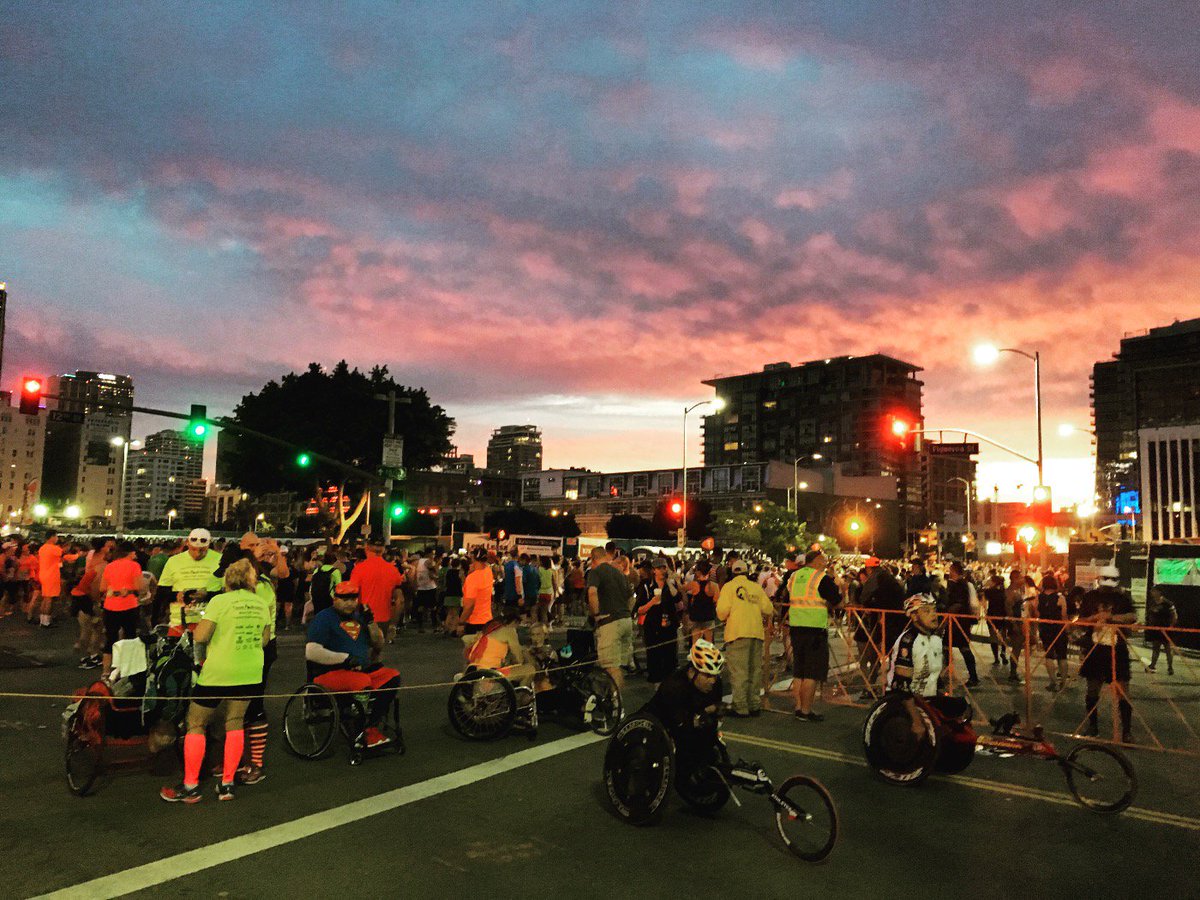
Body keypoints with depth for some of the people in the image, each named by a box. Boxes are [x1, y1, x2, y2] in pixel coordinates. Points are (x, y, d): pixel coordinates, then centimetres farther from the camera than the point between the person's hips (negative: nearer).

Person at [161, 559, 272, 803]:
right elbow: (264, 639, 13)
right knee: (235, 722, 16)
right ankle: (227, 783, 17)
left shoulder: (220, 601, -10)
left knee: (196, 724, 10)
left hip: (218, 672, -5)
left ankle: (190, 786, 13)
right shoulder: (260, 602, 6)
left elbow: (199, 637, -14)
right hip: (250, 673, 5)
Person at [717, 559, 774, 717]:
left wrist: (724, 618, 12)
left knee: (738, 671, -2)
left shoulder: (729, 586, -1)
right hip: (756, 632, 4)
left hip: (737, 633, -4)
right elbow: (768, 610, 6)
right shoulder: (757, 587, 10)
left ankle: (740, 707, -3)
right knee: (754, 670, 12)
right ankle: (754, 705, 16)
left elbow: (722, 611, -9)